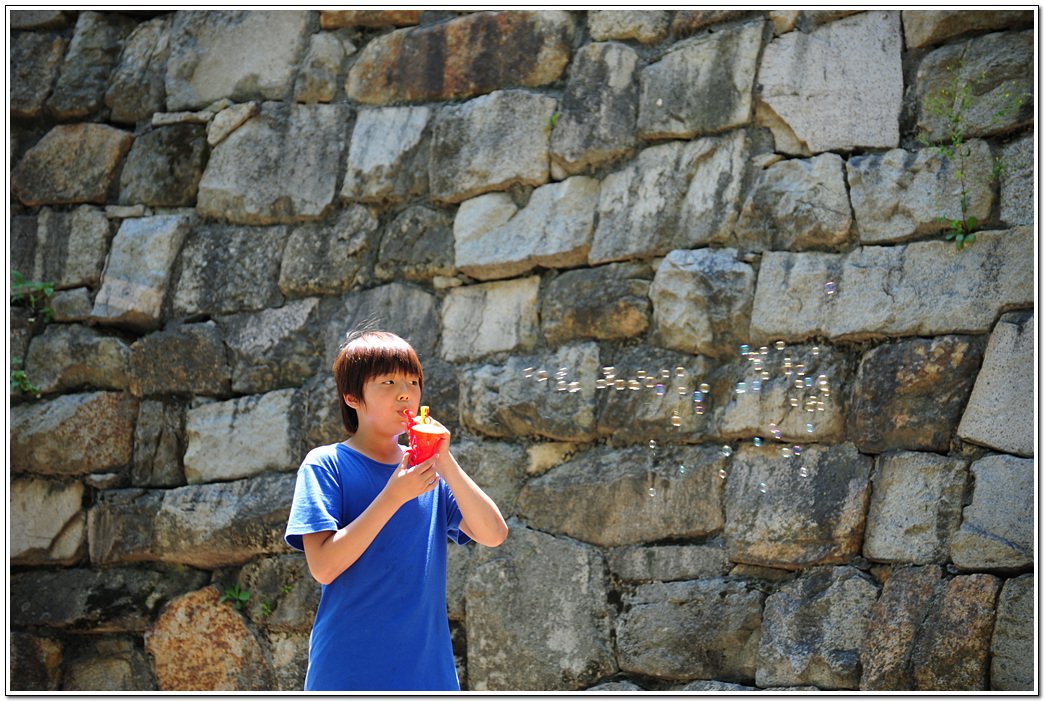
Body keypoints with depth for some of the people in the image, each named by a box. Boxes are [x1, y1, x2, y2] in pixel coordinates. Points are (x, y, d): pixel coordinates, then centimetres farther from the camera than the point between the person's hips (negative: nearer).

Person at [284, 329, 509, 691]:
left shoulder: (431, 470, 9)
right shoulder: (325, 465, -3)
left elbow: (493, 534, -2)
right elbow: (323, 566, -14)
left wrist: (446, 462, -10)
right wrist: (394, 496, -18)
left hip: (426, 670, 4)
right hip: (348, 671, -4)